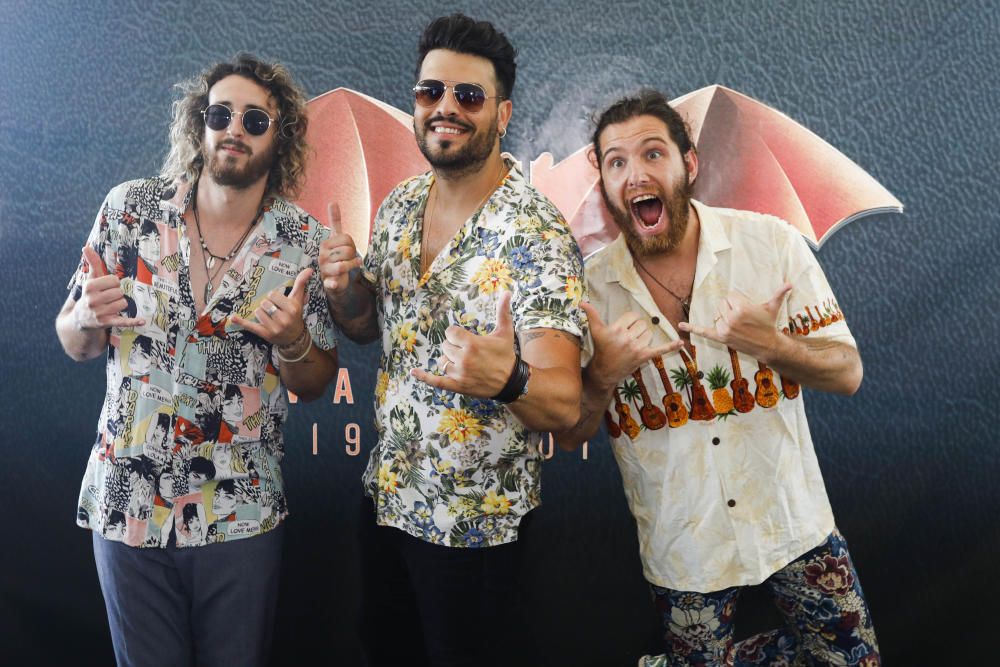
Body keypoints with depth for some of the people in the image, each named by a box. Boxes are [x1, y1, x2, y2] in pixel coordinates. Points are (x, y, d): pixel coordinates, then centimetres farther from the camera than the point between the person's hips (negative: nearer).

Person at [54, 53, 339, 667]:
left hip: (242, 517, 0)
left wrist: (291, 340, -21)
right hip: (128, 504, 1)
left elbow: (315, 384, 1)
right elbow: (74, 342, 4)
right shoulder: (131, 207, -4)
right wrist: (90, 316, -19)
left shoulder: (304, 241, -6)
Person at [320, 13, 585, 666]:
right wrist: (345, 290, -12)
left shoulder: (538, 235, -22)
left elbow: (564, 403, -28)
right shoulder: (400, 207, -1)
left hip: (476, 525, -6)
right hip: (389, 494, 6)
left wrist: (508, 379, -51)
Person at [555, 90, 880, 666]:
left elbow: (847, 373, -7)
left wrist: (770, 345, -28)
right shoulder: (588, 289, -10)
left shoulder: (770, 242, -11)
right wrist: (603, 376, -25)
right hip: (682, 547, 0)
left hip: (791, 520, 1)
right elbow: (569, 436, -4)